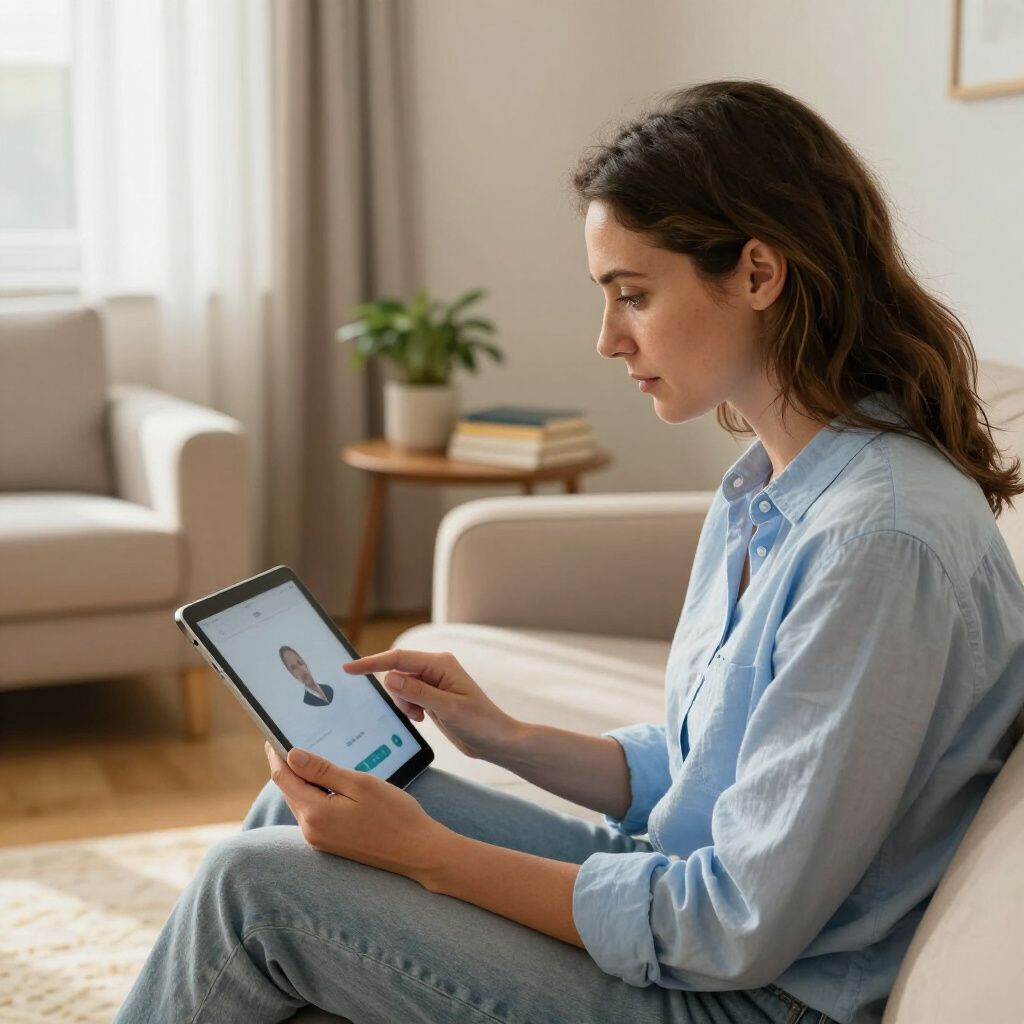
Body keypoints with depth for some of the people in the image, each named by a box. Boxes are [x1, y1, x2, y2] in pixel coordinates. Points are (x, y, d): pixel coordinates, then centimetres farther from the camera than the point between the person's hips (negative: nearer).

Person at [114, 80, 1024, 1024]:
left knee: (256, 884, -9)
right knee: (299, 805, 7)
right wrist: (506, 739, 1)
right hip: (684, 897, 9)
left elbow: (739, 929, -24)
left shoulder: (882, 541, -26)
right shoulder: (769, 487, 5)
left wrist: (427, 852, -20)